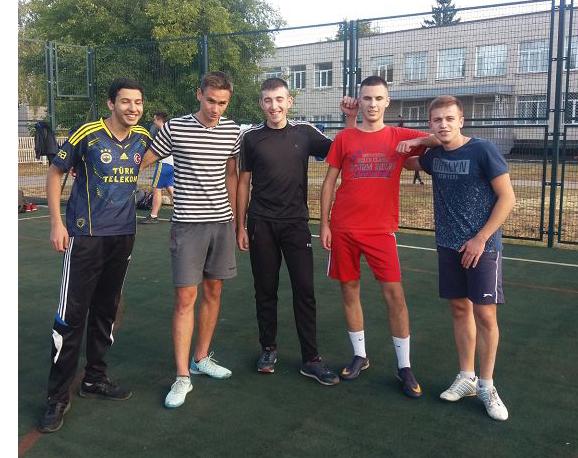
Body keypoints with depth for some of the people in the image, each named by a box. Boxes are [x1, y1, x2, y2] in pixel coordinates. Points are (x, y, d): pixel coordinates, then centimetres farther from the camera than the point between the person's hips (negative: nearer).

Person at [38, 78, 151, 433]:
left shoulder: (143, 138, 2)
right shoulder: (87, 135, -11)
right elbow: (55, 173, -2)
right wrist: (57, 223, -7)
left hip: (124, 236, 5)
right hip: (86, 236, -5)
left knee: (106, 311, 14)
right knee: (71, 314, -5)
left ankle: (95, 378, 30)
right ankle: (59, 396, 7)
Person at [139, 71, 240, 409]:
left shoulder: (232, 131, 5)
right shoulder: (175, 128, -6)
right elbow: (141, 162, 4)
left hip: (222, 222, 4)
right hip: (188, 223, -4)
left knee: (213, 291, 11)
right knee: (186, 298, -6)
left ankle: (201, 358, 27)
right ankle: (183, 377, 1)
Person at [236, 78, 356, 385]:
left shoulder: (304, 132, 3)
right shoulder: (251, 137, 2)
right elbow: (243, 182, 6)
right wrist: (241, 226, 3)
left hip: (296, 222, 0)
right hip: (261, 224, 0)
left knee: (304, 290, -1)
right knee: (265, 290, 8)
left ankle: (311, 359, 8)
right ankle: (268, 349, 24)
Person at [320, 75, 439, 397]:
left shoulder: (401, 136, 4)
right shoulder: (344, 138, 5)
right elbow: (329, 183, 6)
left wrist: (417, 141, -16)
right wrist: (324, 225, 1)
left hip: (381, 229, -1)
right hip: (344, 228, 1)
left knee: (394, 292, -3)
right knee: (350, 290, 8)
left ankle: (405, 366, 8)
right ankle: (360, 356, 24)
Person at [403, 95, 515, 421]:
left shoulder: (483, 150, -12)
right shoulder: (434, 156, 4)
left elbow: (507, 198, -11)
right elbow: (409, 163, 25)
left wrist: (480, 239, -13)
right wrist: (410, 146, 3)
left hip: (482, 246, -5)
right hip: (448, 245, 5)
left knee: (485, 313, -4)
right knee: (460, 309, 10)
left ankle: (487, 385, 11)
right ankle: (467, 378, 23)